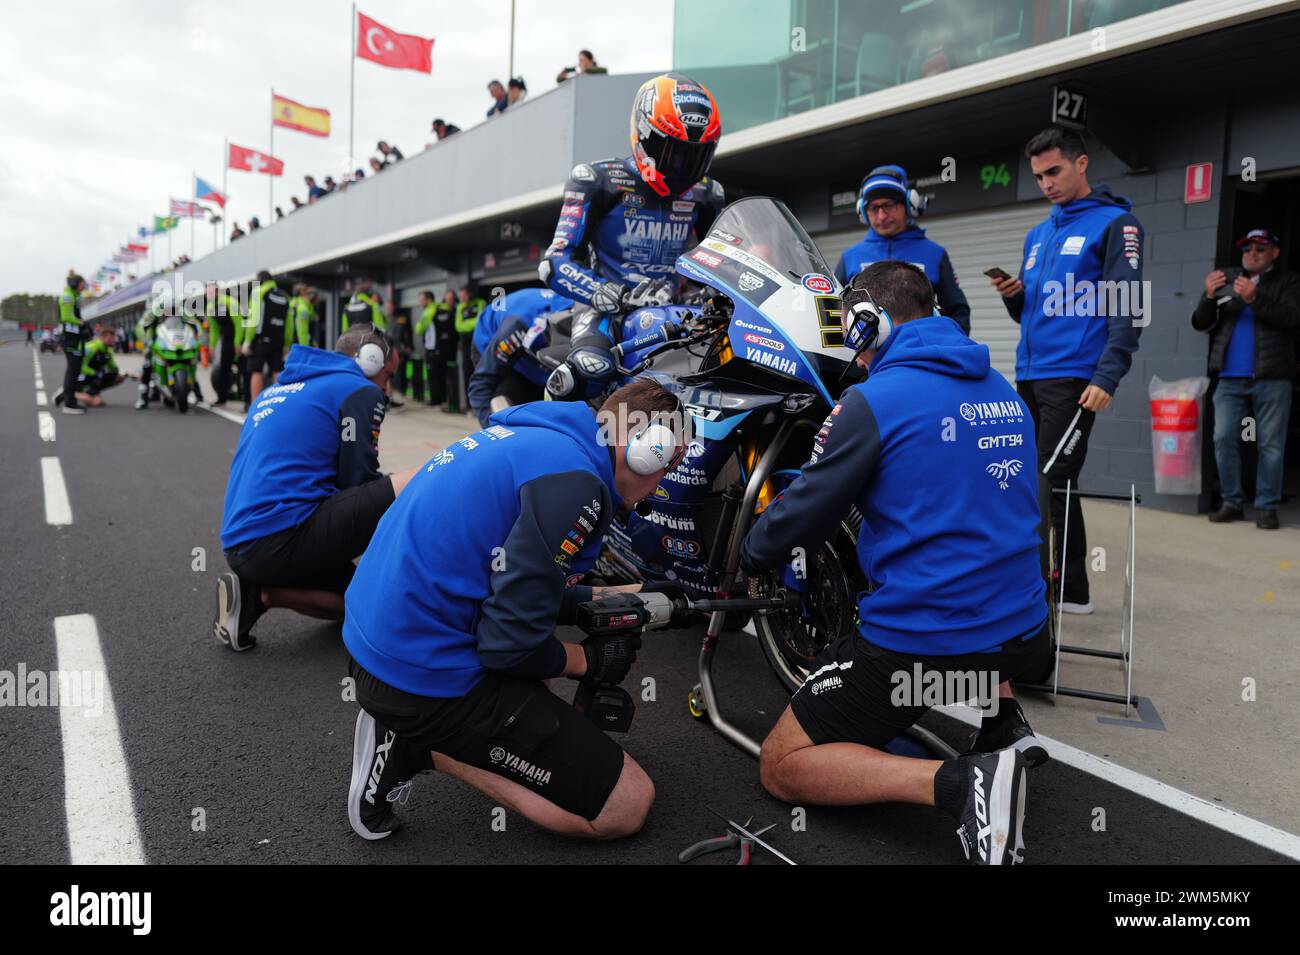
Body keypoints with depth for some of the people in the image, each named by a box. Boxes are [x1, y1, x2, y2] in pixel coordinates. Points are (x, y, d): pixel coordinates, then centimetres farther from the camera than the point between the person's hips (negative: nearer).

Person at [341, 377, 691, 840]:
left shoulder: (522, 435, 9)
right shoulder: (574, 480, -19)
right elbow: (510, 642, -19)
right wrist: (589, 660, 0)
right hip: (428, 680, -9)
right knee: (629, 805, -4)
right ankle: (420, 750, -2)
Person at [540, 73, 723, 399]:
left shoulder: (703, 195, 11)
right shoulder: (598, 182, -4)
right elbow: (556, 264, -11)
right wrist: (620, 297, -27)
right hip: (606, 310, -5)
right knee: (590, 366, -37)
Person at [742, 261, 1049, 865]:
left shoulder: (872, 401, -13)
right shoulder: (1004, 392, 10)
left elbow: (804, 512, -6)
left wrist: (752, 556, 16)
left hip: (921, 643, -7)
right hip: (1024, 633, 8)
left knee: (782, 768, 5)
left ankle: (957, 783, -15)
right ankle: (1003, 719, 19)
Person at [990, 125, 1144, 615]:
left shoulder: (1115, 222, -1)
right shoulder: (1038, 234, 20)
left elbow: (1128, 307, -9)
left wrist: (1107, 377, -19)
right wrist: (1014, 294, 1)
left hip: (1074, 377, -7)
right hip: (1029, 375, 7)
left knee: (1054, 482, -10)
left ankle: (1071, 589, 0)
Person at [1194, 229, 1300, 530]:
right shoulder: (1225, 283, 16)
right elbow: (1200, 324, 8)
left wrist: (1254, 298, -20)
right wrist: (1209, 296, -11)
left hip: (1272, 379, -2)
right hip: (1230, 379, 3)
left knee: (1271, 445, 0)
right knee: (1224, 439, -2)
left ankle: (1266, 506, 6)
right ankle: (1232, 502, 7)